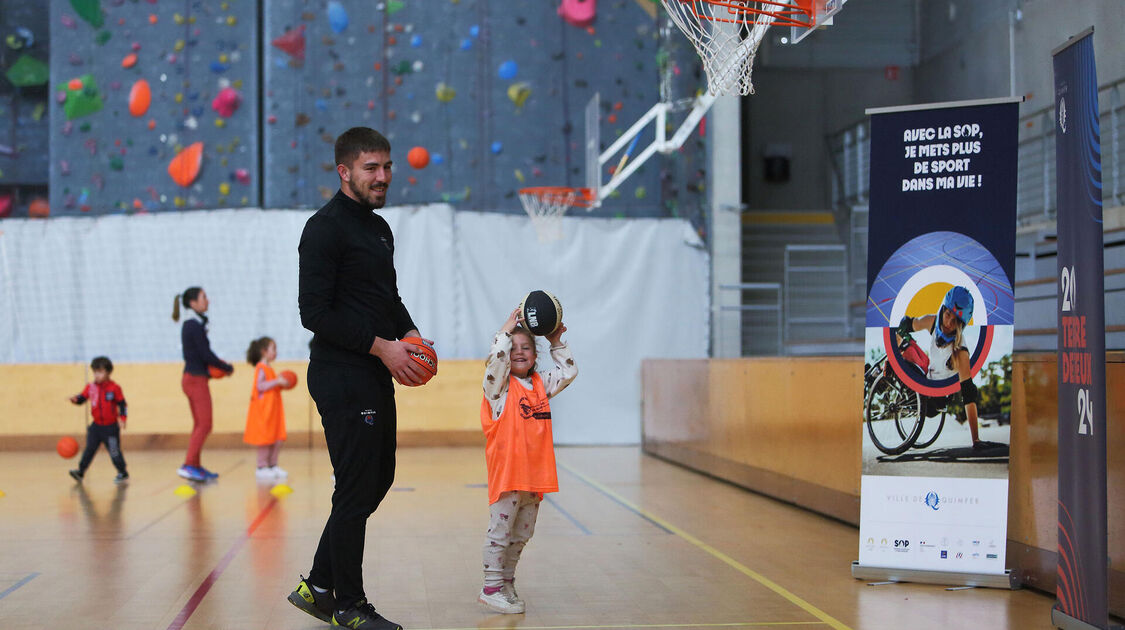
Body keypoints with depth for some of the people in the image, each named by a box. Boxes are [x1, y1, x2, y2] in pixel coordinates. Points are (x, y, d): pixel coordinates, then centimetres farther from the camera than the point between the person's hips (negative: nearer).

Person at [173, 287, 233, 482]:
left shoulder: (190, 324, 13)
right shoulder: (195, 325, -16)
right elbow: (206, 355, -18)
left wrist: (218, 364, 6)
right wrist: (227, 368, -6)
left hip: (192, 378, 10)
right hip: (196, 379, -10)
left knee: (199, 425, 13)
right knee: (204, 425, -8)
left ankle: (196, 466, 17)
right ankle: (188, 465, -12)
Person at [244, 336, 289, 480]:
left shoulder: (269, 368, 18)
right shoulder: (261, 368, -11)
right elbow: (260, 385, -22)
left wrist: (281, 383, 13)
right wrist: (277, 382, -23)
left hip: (273, 408, 9)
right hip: (263, 409, -9)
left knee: (278, 439, 7)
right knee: (266, 439, -6)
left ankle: (273, 465, 15)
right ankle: (262, 467, 0)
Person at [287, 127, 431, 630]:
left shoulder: (379, 228, 17)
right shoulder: (325, 228, -12)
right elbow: (314, 313, -18)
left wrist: (409, 334, 7)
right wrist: (381, 346, -19)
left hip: (375, 377, 10)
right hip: (341, 377, -10)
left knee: (378, 479, 14)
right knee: (357, 490, -4)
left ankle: (318, 586, 24)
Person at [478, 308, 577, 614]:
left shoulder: (540, 384, 14)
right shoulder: (499, 384, -4)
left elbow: (568, 372, 22)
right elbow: (495, 360, -23)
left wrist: (556, 343, 14)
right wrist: (506, 331, -16)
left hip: (535, 474, 7)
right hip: (506, 472, -7)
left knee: (521, 535, 14)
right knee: (500, 532, -3)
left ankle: (506, 583, 25)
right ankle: (491, 588, 3)